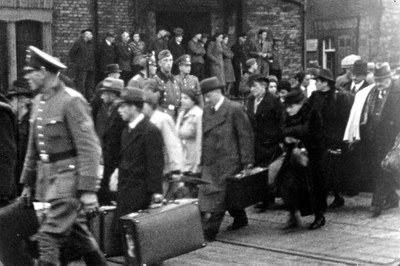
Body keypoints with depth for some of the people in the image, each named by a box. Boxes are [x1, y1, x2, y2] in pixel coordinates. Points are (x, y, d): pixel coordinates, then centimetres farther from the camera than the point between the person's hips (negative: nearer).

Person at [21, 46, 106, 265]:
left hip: (69, 176, -8)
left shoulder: (72, 101, -15)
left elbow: (89, 148, -18)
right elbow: (33, 146, 19)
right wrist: (27, 182, 19)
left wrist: (88, 190, -21)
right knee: (77, 234, 18)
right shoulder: (38, 101, 11)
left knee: (49, 236, -12)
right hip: (48, 177, 8)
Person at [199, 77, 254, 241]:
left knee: (218, 197, -6)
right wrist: (202, 159, 12)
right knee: (206, 195, 6)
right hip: (210, 163, 7)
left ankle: (209, 232, -3)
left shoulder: (234, 109, -8)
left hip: (228, 162, -7)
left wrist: (247, 161, -10)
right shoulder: (206, 110, 12)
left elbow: (246, 135, -8)